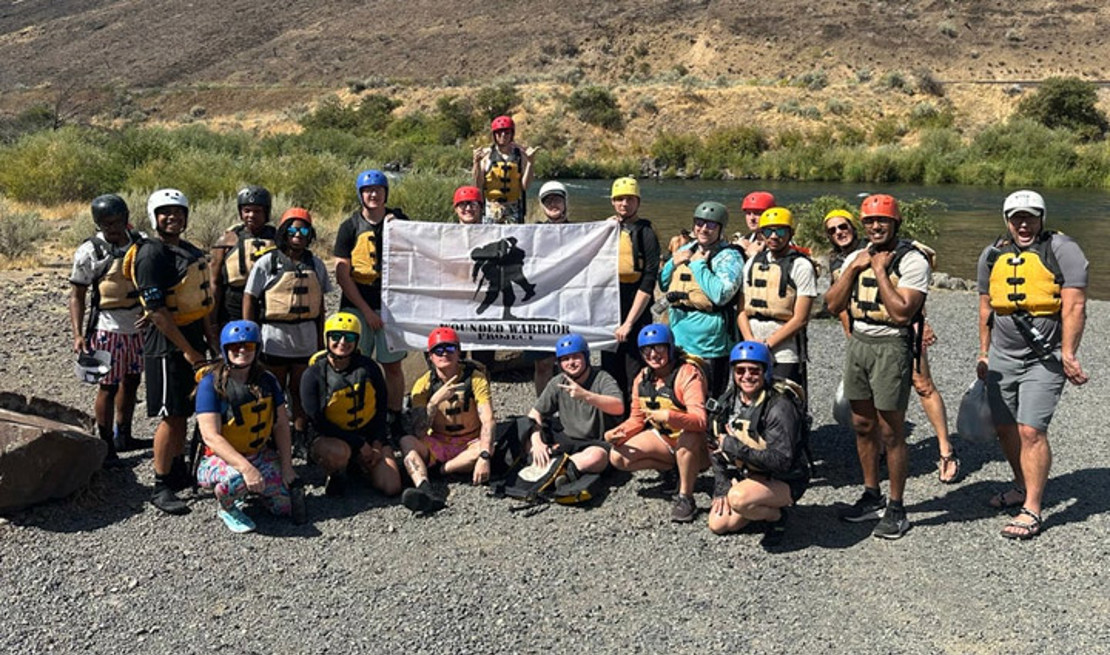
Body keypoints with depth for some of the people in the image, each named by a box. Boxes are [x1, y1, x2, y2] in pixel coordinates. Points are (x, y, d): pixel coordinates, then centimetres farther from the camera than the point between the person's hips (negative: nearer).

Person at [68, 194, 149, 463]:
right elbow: (77, 295, -6)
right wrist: (78, 334, -14)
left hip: (139, 324, 5)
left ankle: (123, 436, 31)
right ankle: (105, 445, 11)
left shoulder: (141, 243, 3)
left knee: (132, 380, 15)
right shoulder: (90, 251, -9)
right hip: (108, 327, -5)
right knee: (109, 386, -1)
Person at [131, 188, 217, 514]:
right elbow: (157, 311, -20)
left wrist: (211, 337, 14)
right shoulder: (151, 255, -15)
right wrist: (188, 351, -20)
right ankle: (161, 488, 5)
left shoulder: (191, 252, 12)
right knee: (171, 416, -4)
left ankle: (179, 471, 29)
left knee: (184, 412, 16)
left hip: (192, 339, 8)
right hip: (166, 344, -8)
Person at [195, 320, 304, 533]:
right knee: (235, 479, -39)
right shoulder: (211, 384, -14)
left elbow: (281, 425, 6)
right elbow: (211, 436, -21)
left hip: (261, 455, 5)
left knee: (287, 506, -8)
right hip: (221, 458, -5)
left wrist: (287, 466, -3)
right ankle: (227, 508, -3)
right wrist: (246, 468, -31)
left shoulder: (267, 380, 2)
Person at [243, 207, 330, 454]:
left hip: (306, 339, 3)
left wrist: (321, 339, 12)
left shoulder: (315, 264, 7)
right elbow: (249, 299, -4)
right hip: (274, 338, -3)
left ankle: (300, 438, 23)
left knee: (302, 390, 12)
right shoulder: (267, 262, -5)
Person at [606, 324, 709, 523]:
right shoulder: (642, 379, 1)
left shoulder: (688, 374, -22)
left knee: (688, 437, -42)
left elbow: (700, 420, -35)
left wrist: (669, 416, -52)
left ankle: (686, 498, -22)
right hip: (662, 437, 7)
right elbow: (637, 419, 7)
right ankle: (673, 468, 6)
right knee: (618, 458, -10)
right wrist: (619, 432, -15)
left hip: (693, 444, -7)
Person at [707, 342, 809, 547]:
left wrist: (734, 446, -28)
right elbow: (717, 448, 6)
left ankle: (776, 516, -3)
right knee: (718, 524, -3)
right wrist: (721, 488, -3)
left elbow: (781, 461, -30)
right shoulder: (727, 401, -1)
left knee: (738, 498, -34)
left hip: (785, 481, -7)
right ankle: (764, 507, 20)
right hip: (743, 475, 7)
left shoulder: (780, 407, -24)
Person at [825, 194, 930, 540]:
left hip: (891, 346, -6)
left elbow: (902, 313, -19)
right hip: (858, 342, 7)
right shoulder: (856, 257, 12)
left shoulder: (913, 261, -9)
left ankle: (896, 509, 10)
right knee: (863, 424, 14)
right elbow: (834, 305, 4)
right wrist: (853, 269, -5)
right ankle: (872, 497, 28)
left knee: (891, 431, -2)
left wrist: (880, 271, -15)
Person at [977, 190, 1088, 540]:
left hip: (1044, 360, -5)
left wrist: (1068, 355, -17)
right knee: (1005, 428, 12)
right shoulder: (992, 255, 8)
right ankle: (1023, 487, 34)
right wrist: (984, 354, 18)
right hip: (1003, 358, 6)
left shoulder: (1063, 250, -8)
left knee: (1031, 430, -11)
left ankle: (1032, 511, -3)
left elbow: (1074, 306, -13)